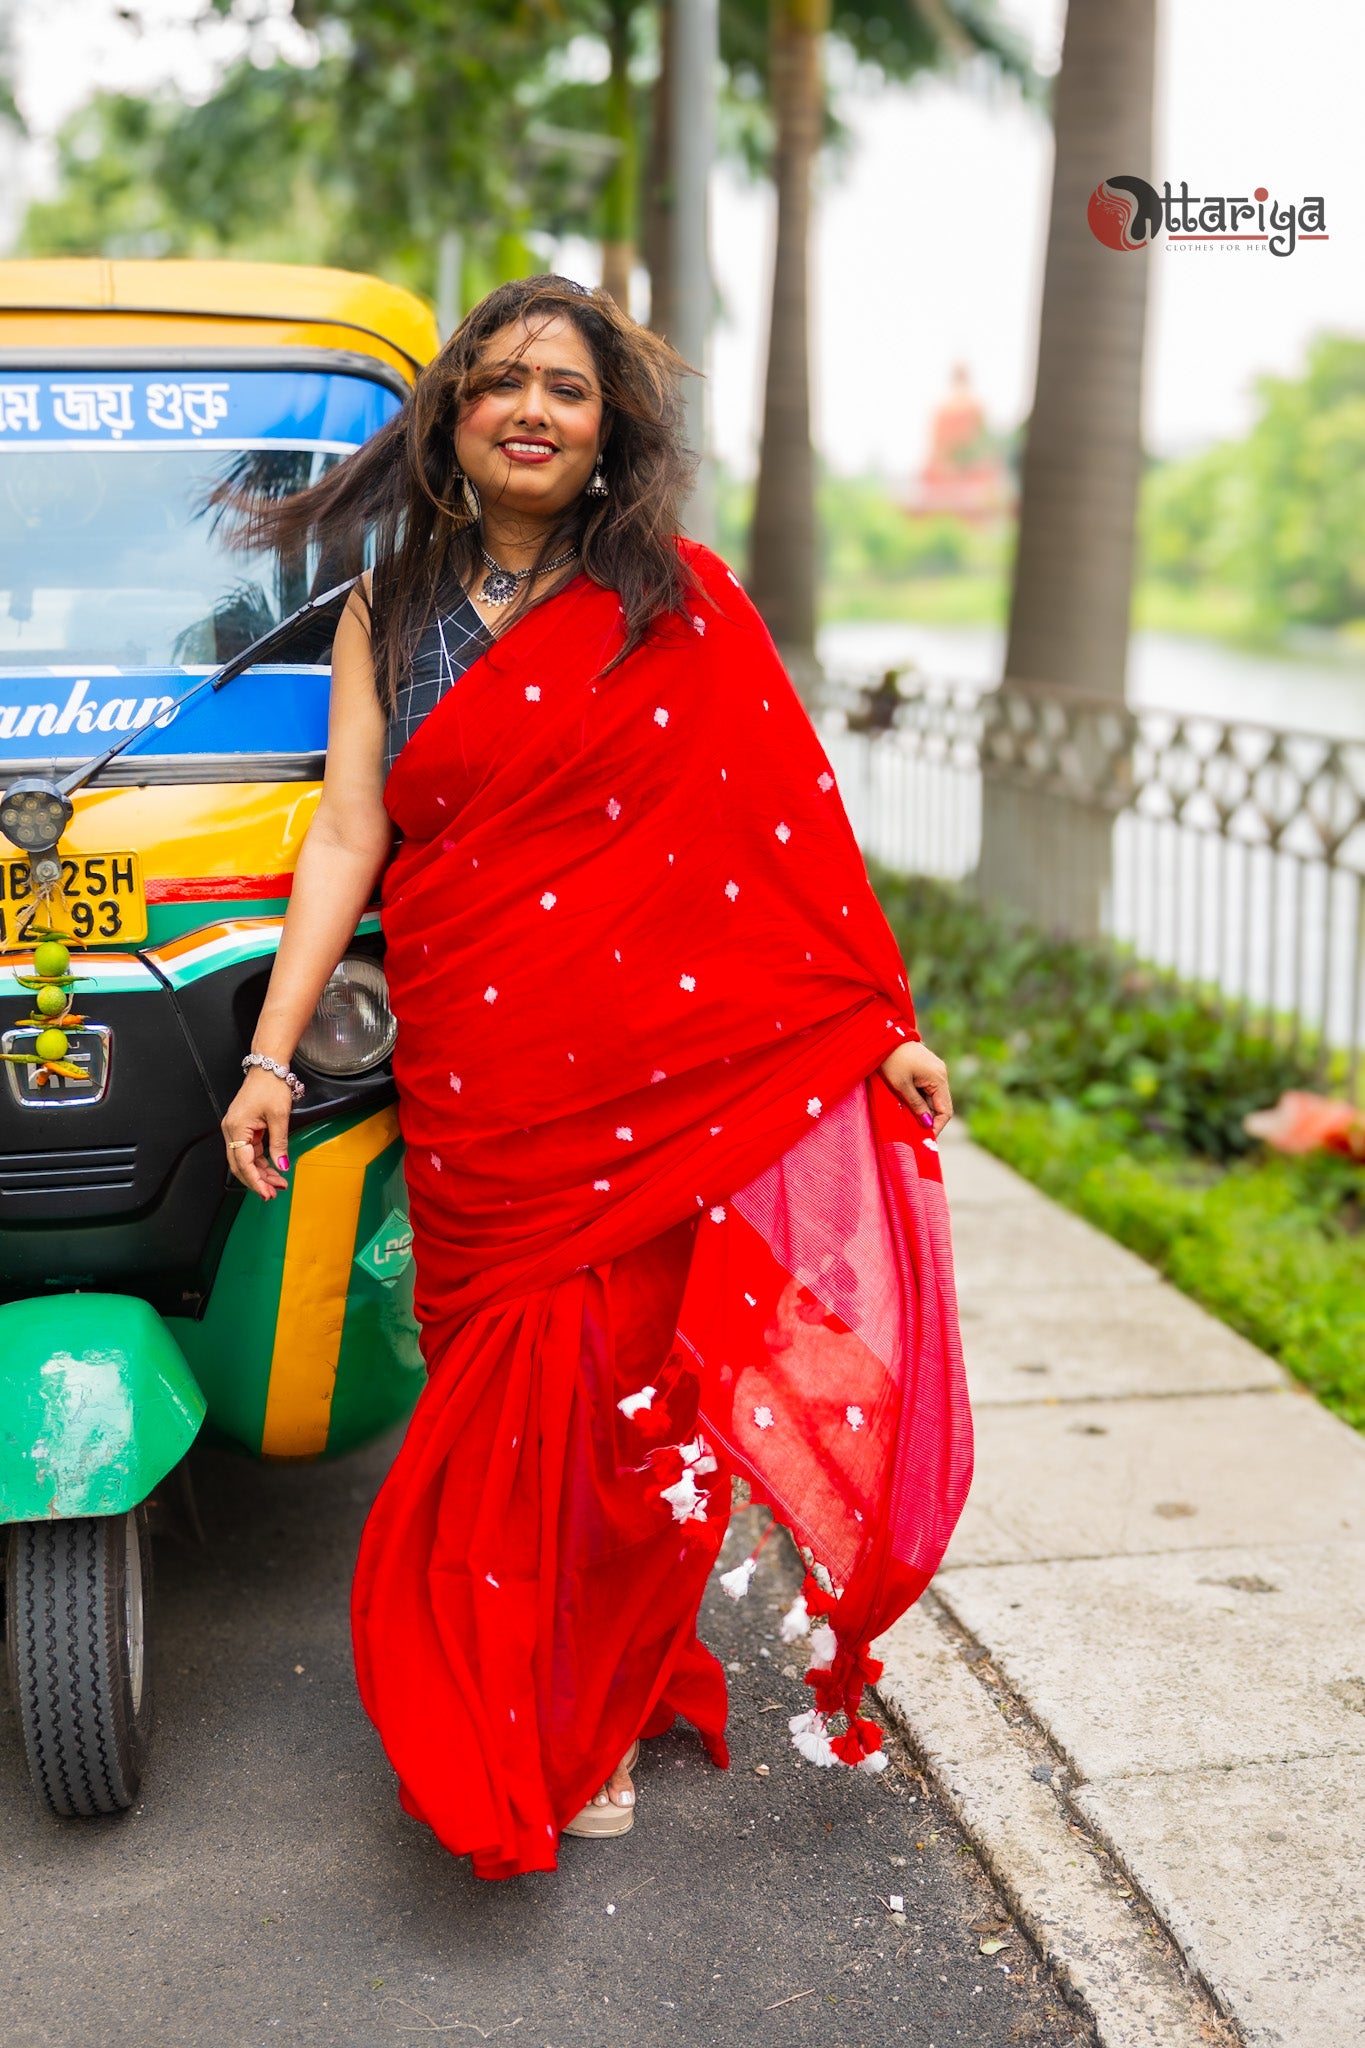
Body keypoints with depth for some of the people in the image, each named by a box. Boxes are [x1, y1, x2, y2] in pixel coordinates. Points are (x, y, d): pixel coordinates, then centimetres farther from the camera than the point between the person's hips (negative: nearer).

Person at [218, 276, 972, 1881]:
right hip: (481, 1100, 2)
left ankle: (591, 1730, 26)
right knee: (509, 1419, 7)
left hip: (677, 1072, -1)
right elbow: (345, 837, 3)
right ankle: (522, 1729, 32)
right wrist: (272, 1055, -4)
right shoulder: (390, 616, 9)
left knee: (636, 1411, 4)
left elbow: (788, 819, 2)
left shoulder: (680, 600, 4)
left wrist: (885, 1025, 0)